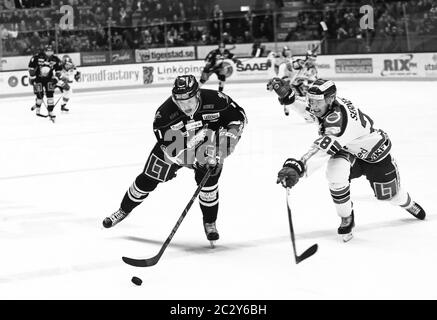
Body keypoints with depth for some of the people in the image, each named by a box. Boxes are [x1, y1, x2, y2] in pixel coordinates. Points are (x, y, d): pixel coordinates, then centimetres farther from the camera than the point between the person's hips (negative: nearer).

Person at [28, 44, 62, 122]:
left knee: (50, 94, -9)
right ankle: (37, 110, 19)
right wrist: (32, 77, -10)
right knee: (40, 95, -7)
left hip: (48, 79, 2)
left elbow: (58, 70, 6)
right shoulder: (37, 57, -18)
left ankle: (51, 113, -4)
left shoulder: (55, 59, -8)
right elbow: (31, 67, -10)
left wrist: (55, 78, -1)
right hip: (38, 78, -2)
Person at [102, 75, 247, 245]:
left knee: (207, 181, -19)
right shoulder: (165, 113, -34)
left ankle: (209, 223, 7)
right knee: (148, 179, 4)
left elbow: (239, 116, -14)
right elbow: (172, 150, -31)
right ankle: (124, 210, 30)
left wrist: (229, 137, -28)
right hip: (174, 147, 0)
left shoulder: (216, 100, -31)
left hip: (208, 148, 0)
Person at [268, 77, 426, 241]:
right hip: (350, 153, 6)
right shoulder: (325, 105, -21)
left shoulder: (340, 117, -44)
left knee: (389, 194, 15)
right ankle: (346, 218, -4)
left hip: (375, 154, -5)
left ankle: (408, 204, 55)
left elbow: (324, 149, -55)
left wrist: (298, 166, -69)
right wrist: (286, 94, -25)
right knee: (335, 173, -28)